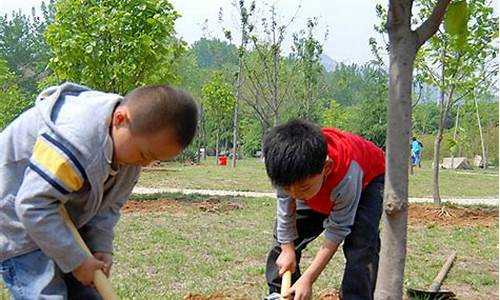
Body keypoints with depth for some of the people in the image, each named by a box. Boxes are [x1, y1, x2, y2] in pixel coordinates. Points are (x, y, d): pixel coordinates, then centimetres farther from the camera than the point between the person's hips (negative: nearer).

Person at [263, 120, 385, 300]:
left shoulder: (346, 176, -46)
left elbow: (337, 230, -34)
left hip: (368, 179, -4)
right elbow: (286, 213, -16)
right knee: (284, 235, 2)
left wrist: (308, 278, -33)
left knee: (361, 245, -26)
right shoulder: (289, 170, -35)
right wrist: (287, 249, -9)